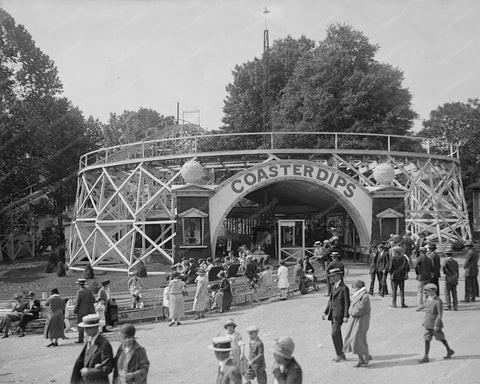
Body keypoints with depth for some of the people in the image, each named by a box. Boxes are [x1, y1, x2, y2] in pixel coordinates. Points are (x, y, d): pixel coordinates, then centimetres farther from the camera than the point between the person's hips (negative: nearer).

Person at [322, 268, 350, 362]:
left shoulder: (344, 288, -13)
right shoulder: (334, 287, 12)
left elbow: (347, 303, -13)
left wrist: (346, 316, -16)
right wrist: (325, 312, 14)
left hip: (339, 314, -8)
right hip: (333, 314, 8)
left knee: (335, 334, -10)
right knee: (337, 334, 13)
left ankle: (339, 354, 3)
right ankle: (341, 354, 23)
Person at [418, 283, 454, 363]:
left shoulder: (438, 301, -18)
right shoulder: (428, 299, 4)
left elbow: (440, 314, -18)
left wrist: (436, 325, -21)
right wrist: (425, 321, 18)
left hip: (435, 324, -6)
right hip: (428, 324, 7)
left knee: (441, 338, 12)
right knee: (427, 340, 2)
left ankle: (449, 350, 36)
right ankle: (425, 357, 4)